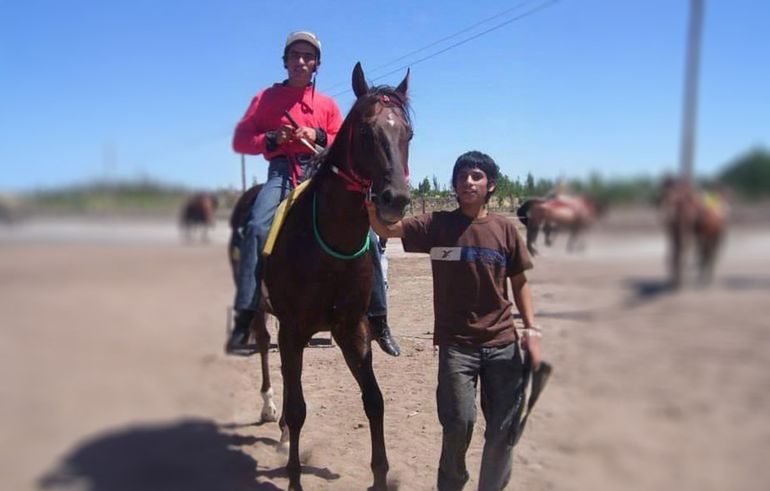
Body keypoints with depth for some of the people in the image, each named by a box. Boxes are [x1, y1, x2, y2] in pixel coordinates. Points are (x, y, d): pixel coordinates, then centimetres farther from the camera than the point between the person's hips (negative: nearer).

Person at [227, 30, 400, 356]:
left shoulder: (327, 104, 18)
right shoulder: (267, 98, 13)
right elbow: (240, 140, 7)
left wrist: (320, 136, -7)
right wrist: (272, 138, -11)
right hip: (282, 172, -2)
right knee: (257, 228, -32)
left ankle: (378, 320, 2)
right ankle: (244, 322, -29)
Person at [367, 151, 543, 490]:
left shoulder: (505, 229, 3)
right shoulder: (437, 225, -2)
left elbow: (519, 283, 9)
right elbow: (385, 228, -11)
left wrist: (531, 329, 1)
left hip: (503, 343, 2)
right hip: (456, 343, -2)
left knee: (505, 427, 8)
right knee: (459, 422, -2)